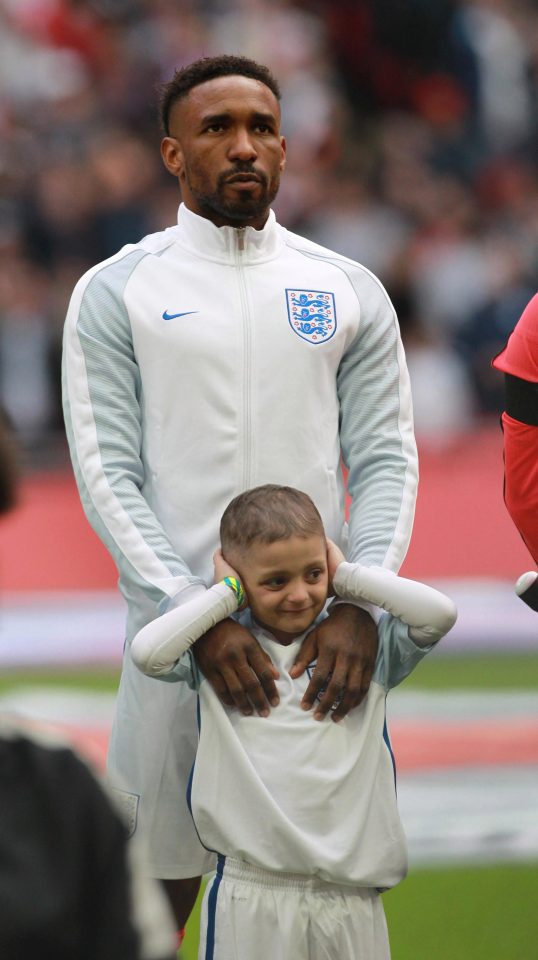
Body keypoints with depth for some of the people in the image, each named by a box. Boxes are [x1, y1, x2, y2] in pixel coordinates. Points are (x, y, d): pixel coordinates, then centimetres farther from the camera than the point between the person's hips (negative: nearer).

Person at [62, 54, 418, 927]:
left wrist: (360, 607, -13)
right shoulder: (115, 295, 2)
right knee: (155, 893, 1)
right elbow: (106, 475, -4)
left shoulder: (350, 293, 9)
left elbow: (386, 461, 5)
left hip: (322, 632, 2)